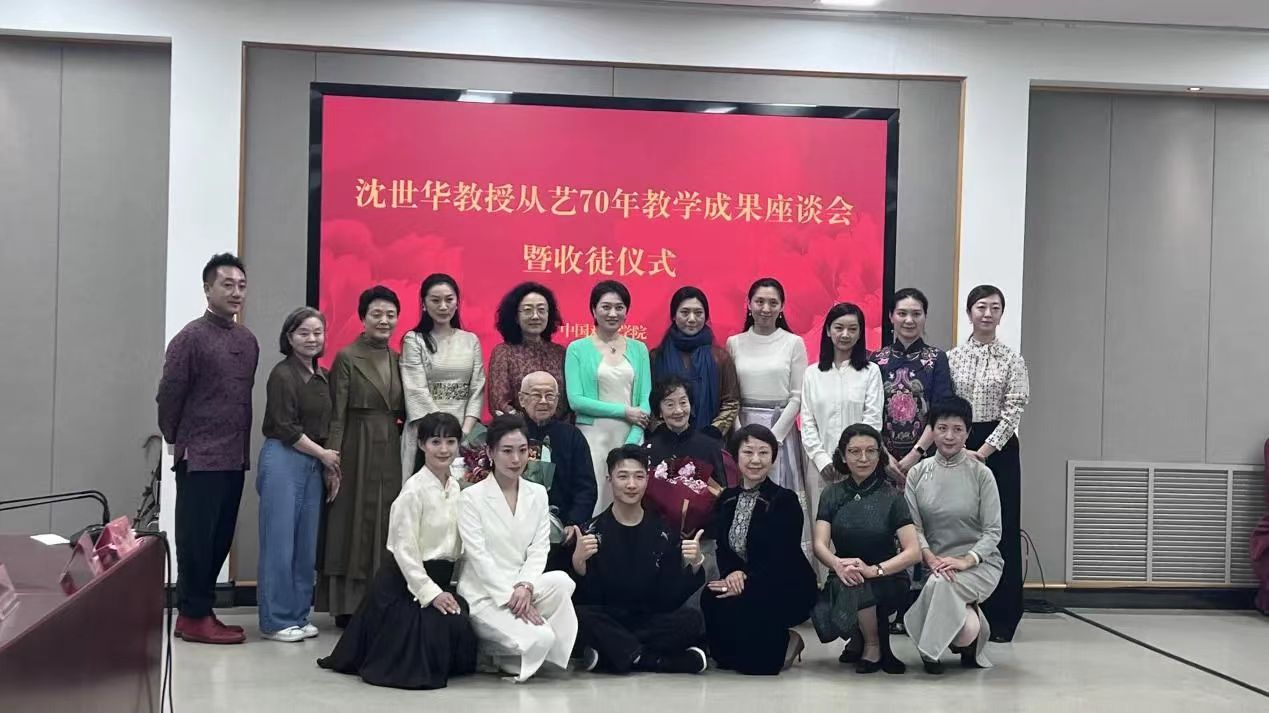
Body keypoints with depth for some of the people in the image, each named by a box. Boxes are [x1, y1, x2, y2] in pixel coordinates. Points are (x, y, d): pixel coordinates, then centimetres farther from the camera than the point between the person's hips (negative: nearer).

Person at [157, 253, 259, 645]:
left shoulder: (248, 341, 12)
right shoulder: (191, 337, -8)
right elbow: (168, 395, -7)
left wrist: (243, 446, 14)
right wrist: (178, 441, 1)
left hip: (235, 458, 7)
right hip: (199, 458, -7)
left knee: (220, 539, 10)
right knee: (196, 539, 0)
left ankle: (199, 610, 20)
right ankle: (194, 617, 7)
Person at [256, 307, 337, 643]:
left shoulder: (323, 377, 13)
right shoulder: (283, 375, -9)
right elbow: (285, 428, -12)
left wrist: (328, 459, 6)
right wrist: (322, 453, -7)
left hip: (314, 464, 7)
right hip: (283, 460, -7)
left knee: (306, 543, 8)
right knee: (279, 542, -3)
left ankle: (299, 615, 16)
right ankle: (276, 621, 4)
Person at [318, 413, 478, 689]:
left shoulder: (456, 487, 6)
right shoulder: (414, 489, -15)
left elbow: (458, 544, 10)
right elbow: (404, 549, -17)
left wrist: (447, 587, 0)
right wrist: (431, 592, -19)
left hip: (443, 578, 7)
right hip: (406, 580, -7)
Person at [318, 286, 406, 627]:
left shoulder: (399, 361, 11)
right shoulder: (347, 358, -4)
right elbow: (336, 416, -7)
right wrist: (332, 463, -13)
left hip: (391, 453, 5)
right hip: (356, 450, -5)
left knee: (387, 527, 7)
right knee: (353, 526, 0)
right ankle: (347, 608, 7)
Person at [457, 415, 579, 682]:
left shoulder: (537, 494, 10)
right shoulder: (472, 497, -5)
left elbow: (539, 549, 3)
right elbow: (479, 557, -11)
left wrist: (525, 587, -15)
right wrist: (511, 595, -20)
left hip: (522, 587, 5)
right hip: (484, 594, -5)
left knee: (560, 581, -29)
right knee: (539, 639, -28)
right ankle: (491, 653, 1)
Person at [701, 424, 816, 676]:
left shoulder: (785, 500, -9)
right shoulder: (727, 499, 9)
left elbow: (781, 559, -16)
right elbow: (723, 549, 4)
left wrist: (745, 581, -27)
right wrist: (733, 573, -19)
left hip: (788, 590, -5)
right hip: (741, 584, 5)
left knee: (731, 606, -32)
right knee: (710, 597, -28)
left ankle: (784, 645, -3)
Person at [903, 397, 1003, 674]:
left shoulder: (981, 474, 0)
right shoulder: (918, 473, 7)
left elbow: (993, 531, -3)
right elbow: (913, 526, 1)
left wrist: (966, 560, -19)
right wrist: (931, 558, -17)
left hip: (979, 563, -3)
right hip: (934, 563, 3)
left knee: (941, 585, -35)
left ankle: (931, 650, -8)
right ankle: (972, 623, 11)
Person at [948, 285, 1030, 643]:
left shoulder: (1011, 360, 0)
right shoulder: (951, 358, 6)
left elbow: (1013, 412, -7)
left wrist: (984, 451, -14)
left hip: (998, 448, -2)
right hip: (958, 448, 2)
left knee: (1001, 529, 0)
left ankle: (1001, 616, 7)